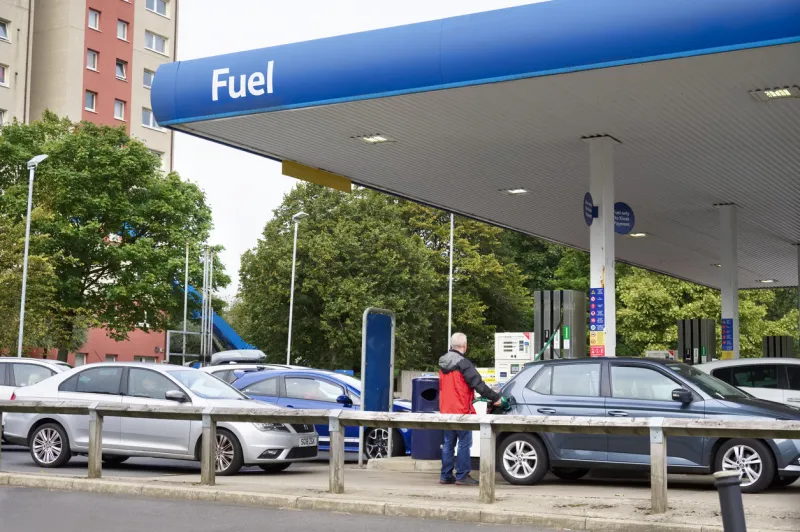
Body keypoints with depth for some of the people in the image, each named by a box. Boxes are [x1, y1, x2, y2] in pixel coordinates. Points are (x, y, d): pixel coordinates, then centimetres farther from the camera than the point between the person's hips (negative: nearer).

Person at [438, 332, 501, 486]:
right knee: (464, 443, -2)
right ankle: (462, 476, -2)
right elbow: (478, 384, -17)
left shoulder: (443, 363, 12)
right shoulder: (463, 363, -15)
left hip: (446, 410, 8)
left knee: (448, 443, 13)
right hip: (461, 410, -8)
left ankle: (446, 475, 15)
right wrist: (495, 398, -9)